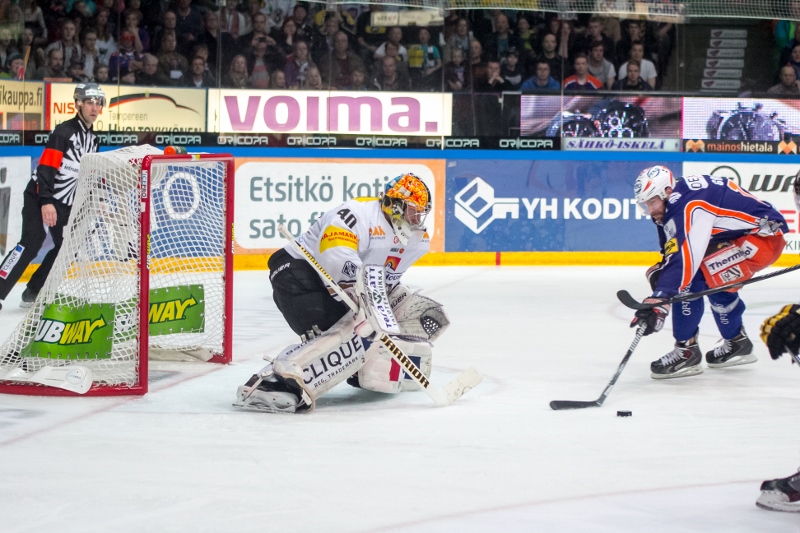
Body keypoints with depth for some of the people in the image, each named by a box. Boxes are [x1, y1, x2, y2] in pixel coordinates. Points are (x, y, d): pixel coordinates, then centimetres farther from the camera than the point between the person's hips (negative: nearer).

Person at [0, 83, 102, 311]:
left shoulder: (92, 138, 10)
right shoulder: (63, 132, -17)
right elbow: (46, 168, -23)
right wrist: (46, 202, -31)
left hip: (63, 202, 9)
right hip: (39, 197, -9)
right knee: (32, 243, -19)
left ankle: (33, 292, 12)